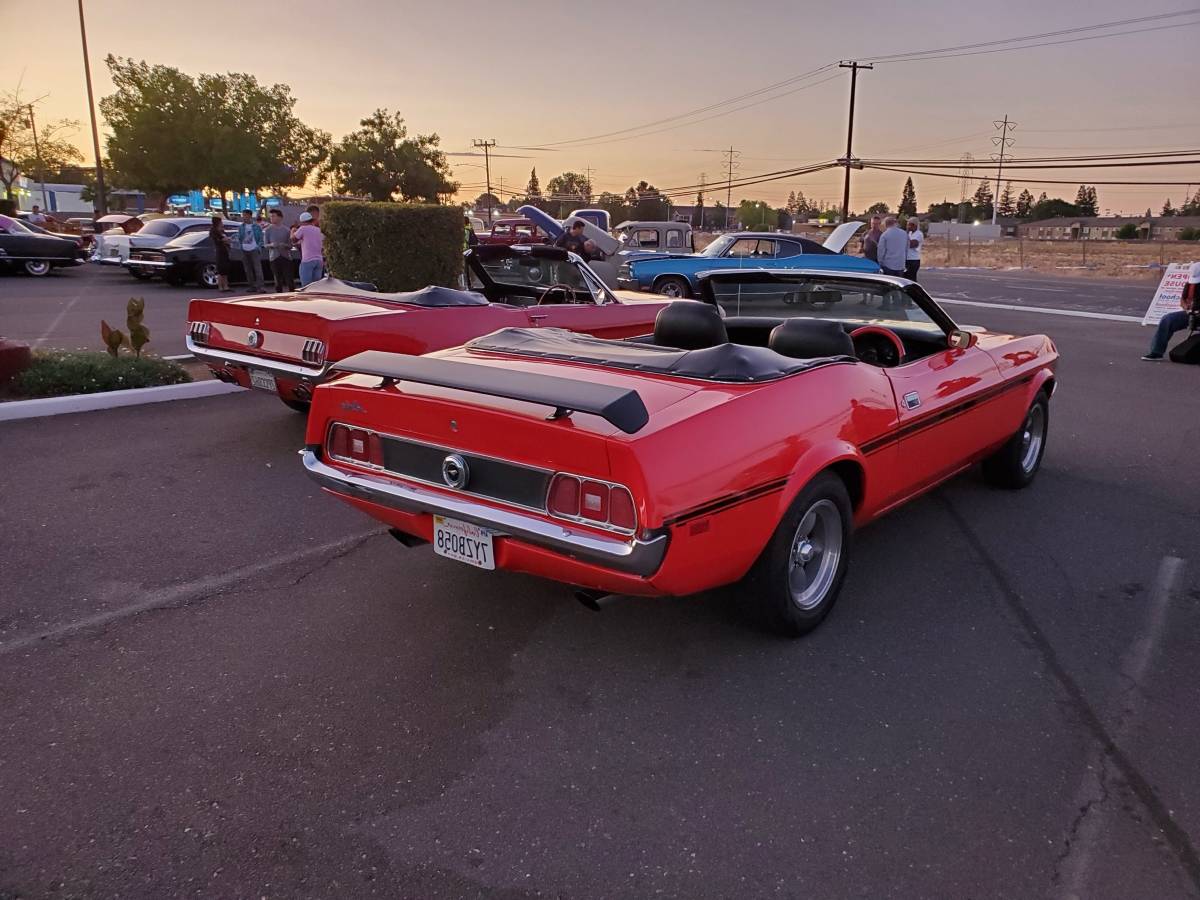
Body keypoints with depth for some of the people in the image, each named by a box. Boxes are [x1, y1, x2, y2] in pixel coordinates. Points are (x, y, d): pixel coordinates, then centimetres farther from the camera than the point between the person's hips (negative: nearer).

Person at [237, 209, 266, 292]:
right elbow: (239, 238, 14)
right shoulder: (241, 227, 11)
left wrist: (259, 247, -8)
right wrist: (240, 247, 2)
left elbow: (261, 238, 3)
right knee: (248, 270, 5)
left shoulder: (257, 226, 2)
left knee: (257, 268, -13)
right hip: (245, 251, 4)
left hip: (254, 250, -4)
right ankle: (253, 286, 11)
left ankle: (260, 286, -18)